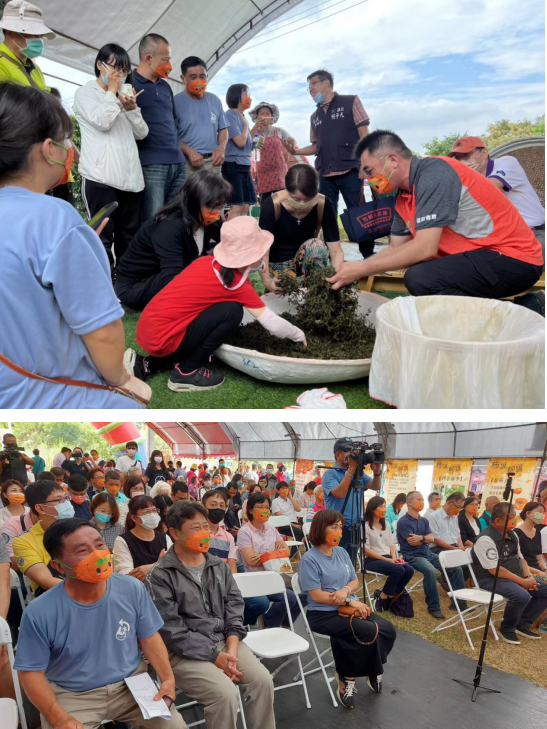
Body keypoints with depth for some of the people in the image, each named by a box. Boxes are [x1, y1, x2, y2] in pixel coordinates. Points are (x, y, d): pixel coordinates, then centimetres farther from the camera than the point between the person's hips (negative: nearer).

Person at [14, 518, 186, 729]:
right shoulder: (40, 613, -19)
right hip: (72, 696, -1)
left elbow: (149, 637, 1)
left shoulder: (132, 589, -11)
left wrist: (167, 678, -11)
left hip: (131, 685, 2)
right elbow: (31, 672, -9)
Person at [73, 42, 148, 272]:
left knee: (129, 236, 9)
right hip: (100, 177, -6)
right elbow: (102, 122, -12)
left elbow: (142, 133, 18)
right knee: (103, 237, -8)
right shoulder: (85, 93, 5)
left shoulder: (123, 97, 24)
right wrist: (112, 91, -1)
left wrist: (132, 109, 1)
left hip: (130, 176, 7)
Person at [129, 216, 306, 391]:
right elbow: (272, 323, -5)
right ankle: (186, 372, 0)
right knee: (232, 311, -9)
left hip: (146, 330, 8)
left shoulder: (207, 261, 8)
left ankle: (151, 363, 17)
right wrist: (298, 335, 13)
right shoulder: (238, 283, -9)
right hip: (162, 340, -8)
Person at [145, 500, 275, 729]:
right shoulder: (160, 576, -10)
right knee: (226, 694, -26)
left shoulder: (220, 566, 9)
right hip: (184, 651, -5)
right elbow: (171, 630, -15)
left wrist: (231, 650, -10)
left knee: (263, 680, -16)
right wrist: (215, 657, -17)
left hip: (224, 641, 5)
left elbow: (234, 607, 6)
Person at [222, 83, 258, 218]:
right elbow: (241, 141, -17)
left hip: (244, 166, 9)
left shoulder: (241, 116, 16)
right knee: (236, 207, -13)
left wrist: (256, 126, 15)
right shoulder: (230, 115, -10)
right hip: (233, 165, -9)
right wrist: (246, 124, -2)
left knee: (245, 207, 8)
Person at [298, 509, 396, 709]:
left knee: (388, 629, -13)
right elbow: (316, 595, -17)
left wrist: (345, 590, -11)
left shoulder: (341, 552, 9)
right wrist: (350, 601, -18)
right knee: (370, 632, -26)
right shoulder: (309, 559, -14)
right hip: (323, 614, -8)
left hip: (350, 607, 8)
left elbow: (355, 581, 13)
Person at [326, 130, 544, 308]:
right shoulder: (405, 197, 8)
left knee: (420, 278, -27)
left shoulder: (434, 174, -19)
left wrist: (361, 269, -20)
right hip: (482, 254, 10)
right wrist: (352, 271, -1)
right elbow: (396, 248, 12)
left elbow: (425, 248, -26)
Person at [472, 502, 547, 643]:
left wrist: (529, 577, -5)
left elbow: (520, 558, 14)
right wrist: (522, 582, -21)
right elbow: (494, 570, -24)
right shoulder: (486, 539, -22)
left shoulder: (512, 534, 7)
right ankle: (507, 629, -6)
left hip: (515, 577, 10)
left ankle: (522, 624, 12)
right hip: (491, 579, -9)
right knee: (522, 596, -33)